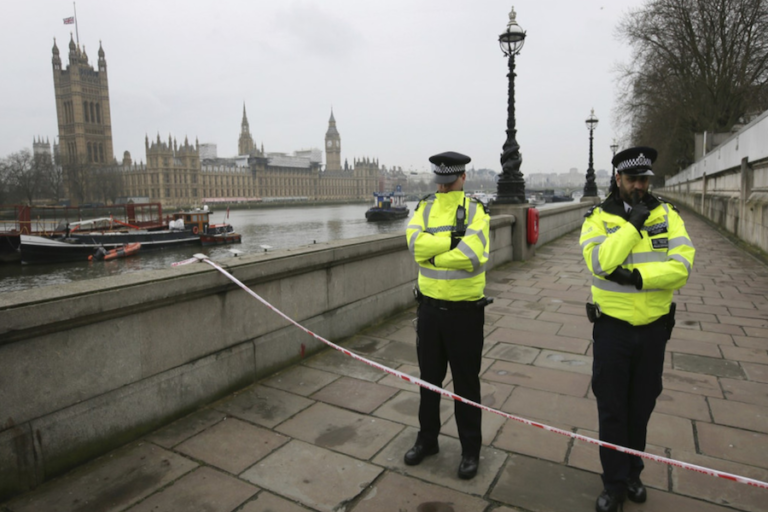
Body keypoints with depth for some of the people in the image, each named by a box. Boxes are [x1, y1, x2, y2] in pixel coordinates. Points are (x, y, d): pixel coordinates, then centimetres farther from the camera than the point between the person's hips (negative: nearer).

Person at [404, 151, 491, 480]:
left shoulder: (476, 210, -7)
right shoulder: (424, 208, 4)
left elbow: (472, 255, -24)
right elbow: (416, 243, -16)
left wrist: (433, 255, -15)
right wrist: (453, 239, -22)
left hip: (465, 310, -4)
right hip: (430, 307, 4)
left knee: (466, 382, 10)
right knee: (429, 377, 18)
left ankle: (471, 449, 29)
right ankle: (427, 439, 38)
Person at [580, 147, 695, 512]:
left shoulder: (667, 214, 0)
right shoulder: (598, 217, -7)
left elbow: (682, 266, -12)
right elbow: (600, 262, -24)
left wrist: (637, 276, -24)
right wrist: (632, 223, -22)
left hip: (654, 327, 2)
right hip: (612, 327, -2)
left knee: (641, 407, 18)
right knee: (612, 410, 8)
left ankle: (633, 473, 40)